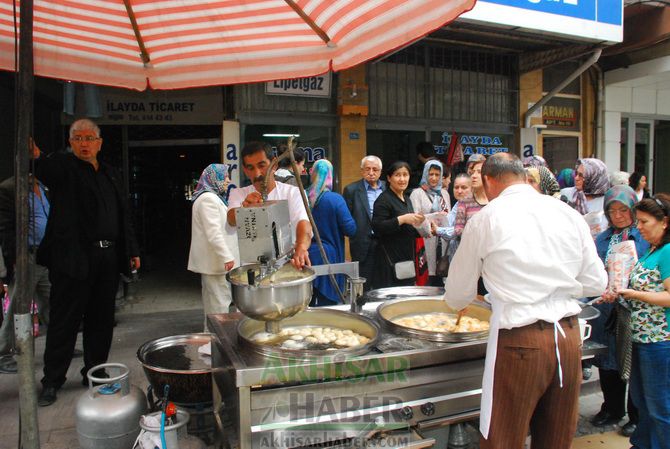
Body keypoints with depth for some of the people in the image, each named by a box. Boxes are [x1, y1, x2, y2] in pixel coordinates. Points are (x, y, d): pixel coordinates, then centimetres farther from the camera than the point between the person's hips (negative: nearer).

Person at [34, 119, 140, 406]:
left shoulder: (111, 174, 16)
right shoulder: (62, 166, 0)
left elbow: (124, 216, 19)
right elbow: (42, 169, -23)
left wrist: (132, 251, 15)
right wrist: (33, 157, -45)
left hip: (109, 259, 5)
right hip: (73, 258, -5)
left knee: (101, 321, 13)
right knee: (64, 323, 4)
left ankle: (94, 374, 28)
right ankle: (51, 383, 19)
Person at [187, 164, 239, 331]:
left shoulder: (213, 197, 19)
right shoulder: (208, 198, -15)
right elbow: (214, 232, -22)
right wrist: (227, 257, -23)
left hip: (214, 260, 11)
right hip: (217, 261, -11)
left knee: (213, 300, 18)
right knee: (219, 302, -6)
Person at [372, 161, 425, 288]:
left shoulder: (407, 199, 16)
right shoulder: (384, 200, -9)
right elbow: (377, 227, -19)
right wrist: (402, 219, -24)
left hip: (407, 257, 8)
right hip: (390, 260, -8)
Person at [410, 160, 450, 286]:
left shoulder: (444, 193, 17)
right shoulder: (417, 193, 0)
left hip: (443, 241, 5)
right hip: (426, 240, -5)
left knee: (441, 278, 5)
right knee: (428, 276, -6)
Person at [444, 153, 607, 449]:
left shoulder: (485, 219, -6)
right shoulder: (569, 214, 3)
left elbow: (457, 295, 1)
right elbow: (596, 283, 7)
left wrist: (458, 302, 23)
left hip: (519, 342, -5)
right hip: (569, 336, 5)